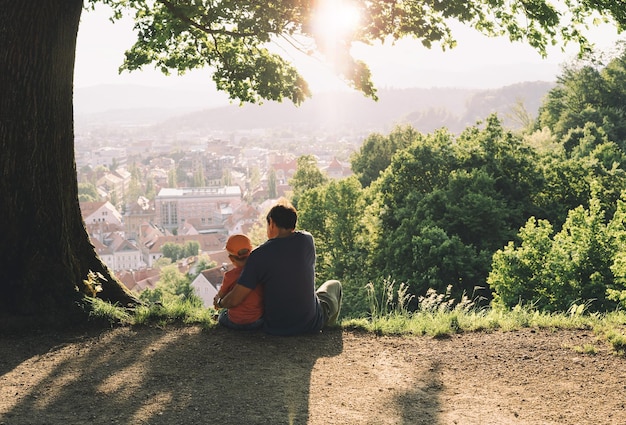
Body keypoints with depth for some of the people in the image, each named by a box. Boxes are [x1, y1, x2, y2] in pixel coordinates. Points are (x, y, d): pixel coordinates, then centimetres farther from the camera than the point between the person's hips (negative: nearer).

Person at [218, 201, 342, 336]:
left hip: (274, 328, 0)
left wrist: (221, 302, 5)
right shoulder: (306, 240, -12)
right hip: (311, 324, 0)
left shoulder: (258, 256, -18)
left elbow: (233, 300, -18)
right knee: (334, 285, 29)